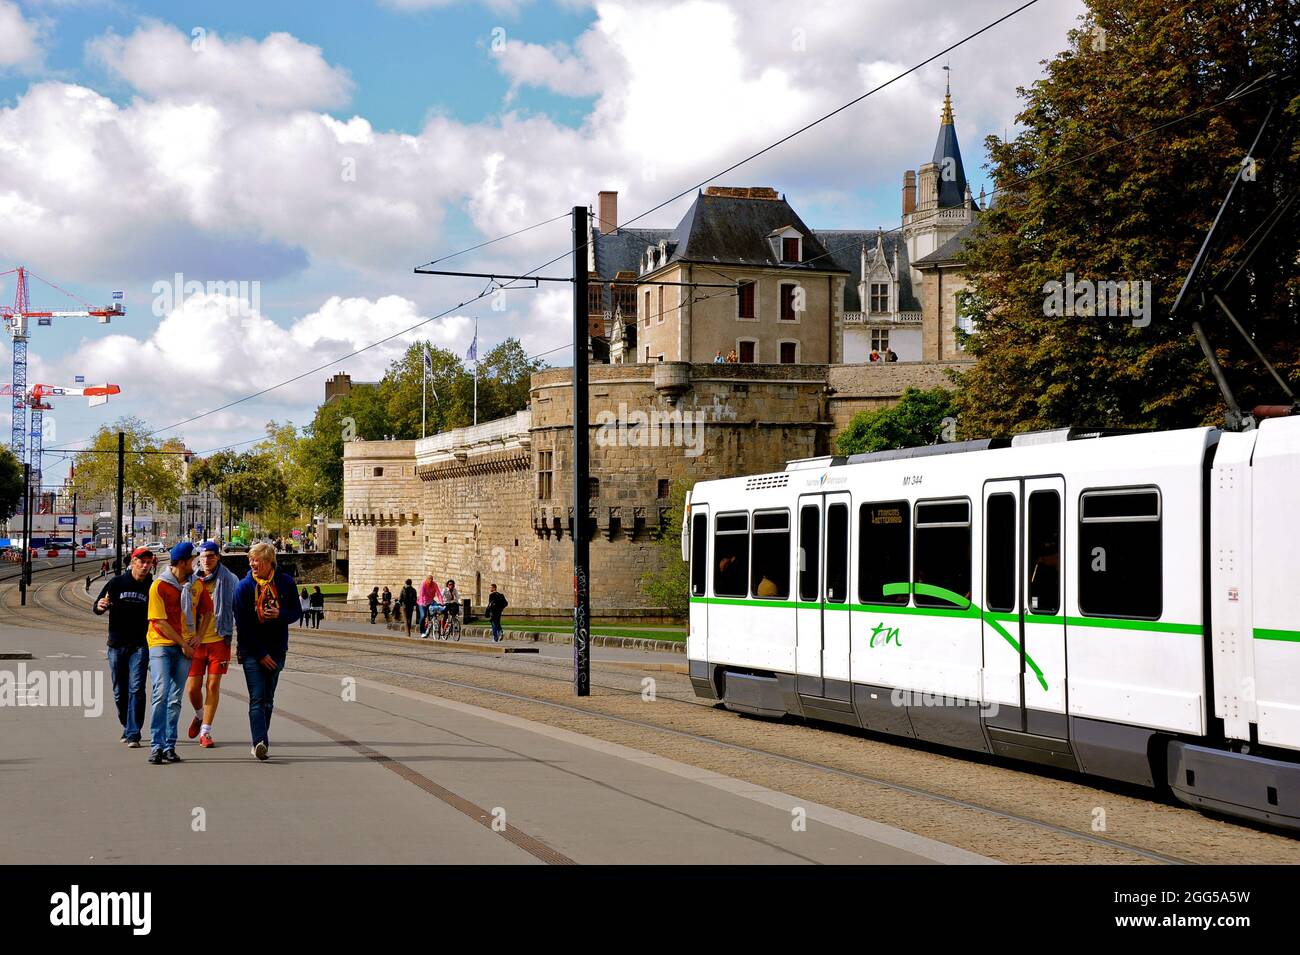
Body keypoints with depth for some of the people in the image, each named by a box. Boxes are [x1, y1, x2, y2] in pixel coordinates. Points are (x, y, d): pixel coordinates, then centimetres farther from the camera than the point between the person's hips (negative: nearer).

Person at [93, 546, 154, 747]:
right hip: (117, 645, 2)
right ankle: (127, 727, 28)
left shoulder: (152, 587, 2)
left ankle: (133, 734, -12)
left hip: (140, 646, -2)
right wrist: (100, 606, -19)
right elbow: (97, 607, 4)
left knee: (136, 689, -12)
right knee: (120, 691, 10)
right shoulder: (117, 583, 2)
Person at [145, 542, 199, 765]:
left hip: (185, 647, 5)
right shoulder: (159, 586, -7)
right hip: (161, 644, -5)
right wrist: (183, 644, -8)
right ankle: (156, 746, -15)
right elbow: (160, 622, -9)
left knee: (175, 700, 4)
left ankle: (169, 747, 7)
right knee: (161, 694, -16)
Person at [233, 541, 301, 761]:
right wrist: (260, 654, -9)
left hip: (276, 650, 3)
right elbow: (241, 623, -6)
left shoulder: (285, 583, 0)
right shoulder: (244, 586, -6)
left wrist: (280, 614, -15)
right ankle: (260, 742, -22)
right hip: (252, 650, -3)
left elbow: (296, 611, 9)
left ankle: (260, 743, 14)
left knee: (268, 699, 7)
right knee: (257, 698, -12)